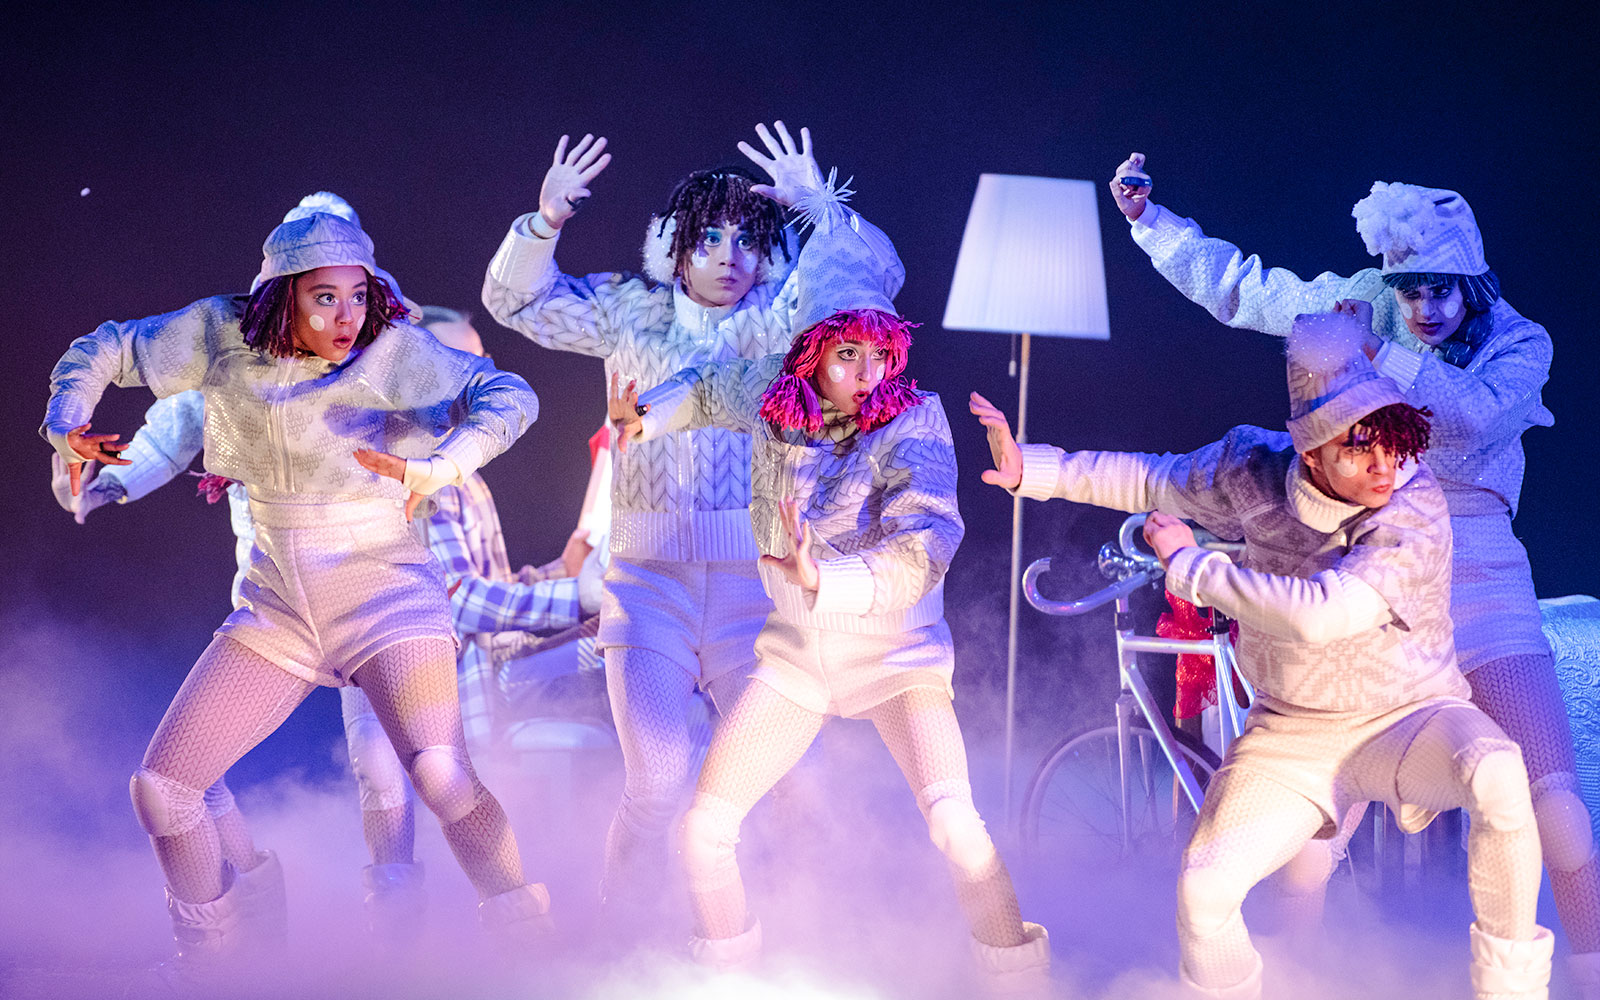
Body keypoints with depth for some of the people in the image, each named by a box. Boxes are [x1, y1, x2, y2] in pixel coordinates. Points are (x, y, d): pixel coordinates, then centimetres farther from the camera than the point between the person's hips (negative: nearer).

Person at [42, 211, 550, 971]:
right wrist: (66, 428, -8)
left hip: (385, 591, -4)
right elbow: (103, 352, 10)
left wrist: (441, 466, -40)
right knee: (160, 788, 0)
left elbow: (508, 395, -23)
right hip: (278, 606, 4)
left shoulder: (393, 351, -13)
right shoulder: (222, 336, -3)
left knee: (440, 772, -28)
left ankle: (522, 930, -9)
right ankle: (211, 950, 22)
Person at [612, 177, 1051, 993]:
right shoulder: (769, 399, -6)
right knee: (704, 828, 2)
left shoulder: (912, 423, -19)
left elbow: (926, 547, -33)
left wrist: (829, 579, -45)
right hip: (798, 652, 4)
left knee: (953, 821, -23)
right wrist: (646, 417, -1)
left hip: (894, 649, -4)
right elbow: (706, 389, 17)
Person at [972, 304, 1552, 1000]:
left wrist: (1188, 564, -26)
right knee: (1204, 888, -18)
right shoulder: (1256, 472, -11)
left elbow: (1321, 614, -38)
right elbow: (1154, 480, 12)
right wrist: (1030, 469, 10)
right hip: (1292, 733, 3)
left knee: (1497, 776, -36)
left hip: (1408, 718, -3)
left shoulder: (1415, 512, -25)